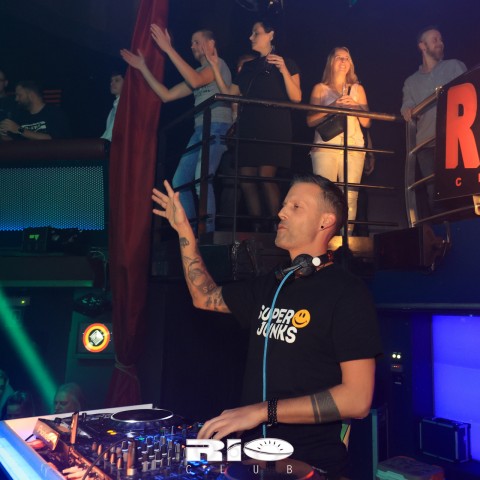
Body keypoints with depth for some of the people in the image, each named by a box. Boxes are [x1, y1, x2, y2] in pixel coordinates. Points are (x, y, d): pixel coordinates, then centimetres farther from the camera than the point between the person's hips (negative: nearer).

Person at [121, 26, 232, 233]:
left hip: (217, 128, -9)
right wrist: (143, 67, 20)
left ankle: (209, 234, -24)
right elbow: (166, 95, 22)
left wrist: (169, 49, -18)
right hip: (200, 130, 9)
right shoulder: (196, 73, 26)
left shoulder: (218, 64, 2)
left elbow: (195, 81, -19)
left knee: (201, 179, -27)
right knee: (180, 181, 3)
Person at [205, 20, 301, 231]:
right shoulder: (248, 67, 22)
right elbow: (229, 94, 16)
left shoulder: (286, 63, 8)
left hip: (274, 130, -5)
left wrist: (284, 71, -16)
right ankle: (257, 227, 2)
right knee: (247, 179, -3)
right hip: (249, 129, 6)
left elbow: (296, 98, -4)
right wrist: (215, 67, 13)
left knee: (266, 176, -19)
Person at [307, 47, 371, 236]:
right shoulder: (320, 88, 15)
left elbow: (366, 123, 16)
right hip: (326, 146, -2)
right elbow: (310, 121, 4)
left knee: (350, 196, -9)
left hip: (353, 147, 2)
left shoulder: (358, 89, 20)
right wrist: (332, 107, -7)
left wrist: (356, 106, -1)